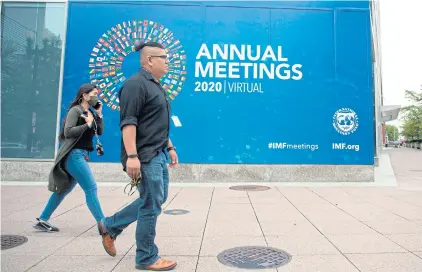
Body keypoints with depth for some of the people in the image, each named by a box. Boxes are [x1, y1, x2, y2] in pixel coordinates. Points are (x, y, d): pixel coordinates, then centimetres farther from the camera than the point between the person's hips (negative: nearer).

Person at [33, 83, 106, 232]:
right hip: (74, 155, -9)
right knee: (91, 188, -10)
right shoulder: (75, 110, -9)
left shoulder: (91, 113, 13)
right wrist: (88, 124, -16)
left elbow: (100, 132, 11)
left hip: (81, 155, 9)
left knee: (64, 189, 17)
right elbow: (67, 132, -19)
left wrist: (99, 114, 4)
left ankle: (42, 220, 29)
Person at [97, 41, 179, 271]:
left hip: (158, 154, 10)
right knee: (151, 205, -1)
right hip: (145, 156, -10)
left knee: (157, 199, 18)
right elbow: (128, 122, -21)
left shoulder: (156, 86, 18)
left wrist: (169, 147, 21)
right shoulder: (136, 84, -13)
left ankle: (110, 225, 29)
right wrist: (132, 156, -26)